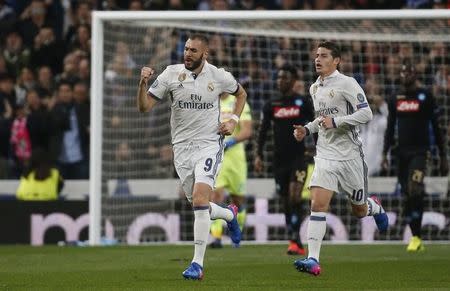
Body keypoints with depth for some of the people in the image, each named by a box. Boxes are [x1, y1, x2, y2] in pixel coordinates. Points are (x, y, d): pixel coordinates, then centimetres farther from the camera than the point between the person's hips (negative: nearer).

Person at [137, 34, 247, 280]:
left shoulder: (219, 77, -4)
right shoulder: (171, 74, -4)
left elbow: (241, 94, 17)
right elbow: (144, 106, -5)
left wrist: (233, 120, 2)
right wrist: (143, 83, -22)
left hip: (209, 145, -3)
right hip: (182, 147, 3)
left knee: (200, 200, -20)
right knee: (199, 207, 8)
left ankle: (197, 264, -17)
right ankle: (230, 214, 45)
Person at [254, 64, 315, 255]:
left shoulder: (303, 103, 1)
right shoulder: (271, 105, 8)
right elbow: (263, 131, 11)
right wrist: (259, 155, 2)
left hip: (298, 157, -4)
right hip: (279, 159, 4)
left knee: (295, 197, -20)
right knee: (286, 202, 6)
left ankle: (294, 240, -22)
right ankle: (297, 245, 15)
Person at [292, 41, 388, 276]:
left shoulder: (346, 84, -11)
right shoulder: (314, 89, 12)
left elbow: (366, 114, -17)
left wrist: (335, 122, -24)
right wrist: (307, 129, 9)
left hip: (350, 155, -4)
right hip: (325, 156, 4)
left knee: (359, 211, 10)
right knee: (317, 205, -14)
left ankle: (374, 207, 48)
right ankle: (313, 260, -19)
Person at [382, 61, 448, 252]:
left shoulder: (425, 97, -1)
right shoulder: (395, 100, 11)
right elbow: (390, 128, 17)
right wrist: (385, 153, 8)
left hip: (419, 150, -5)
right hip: (402, 152, 5)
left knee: (415, 191, -22)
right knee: (407, 196, 4)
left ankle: (416, 237, -18)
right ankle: (415, 238, 12)